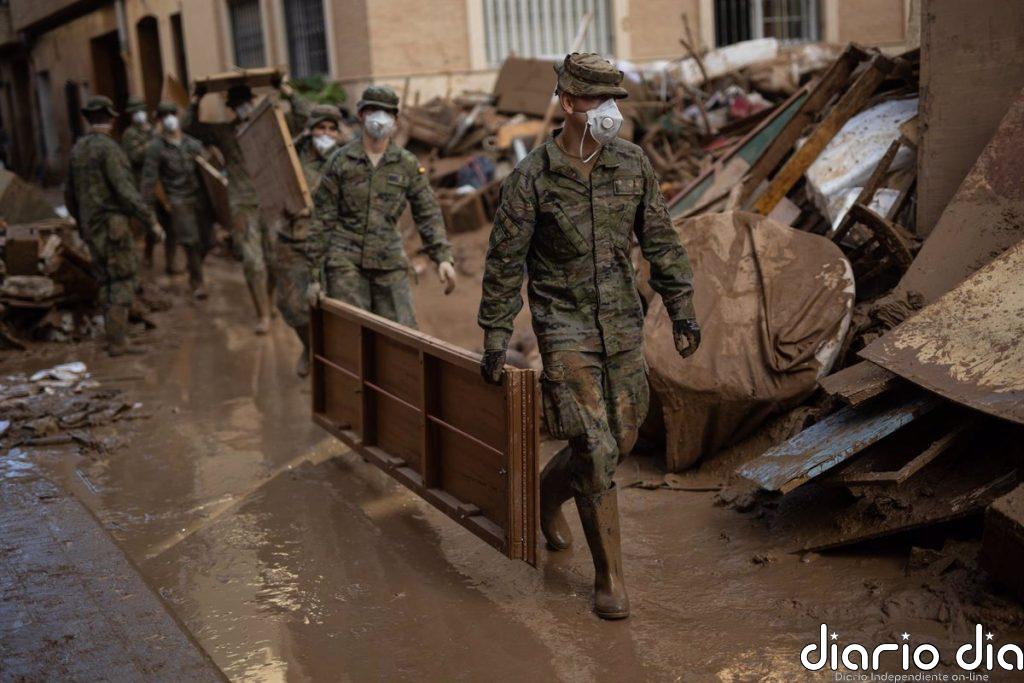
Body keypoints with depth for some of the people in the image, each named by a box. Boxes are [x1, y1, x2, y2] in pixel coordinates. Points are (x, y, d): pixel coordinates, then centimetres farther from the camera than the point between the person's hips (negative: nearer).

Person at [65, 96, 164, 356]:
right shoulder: (108, 147, -15)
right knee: (124, 281, -5)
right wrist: (152, 221, -20)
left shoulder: (78, 150, 11)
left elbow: (70, 194, 17)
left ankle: (116, 338, 14)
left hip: (92, 227, 8)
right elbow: (124, 190, -23)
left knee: (108, 282, 13)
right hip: (113, 226, -8)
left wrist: (82, 223, 30)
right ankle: (117, 341, -8)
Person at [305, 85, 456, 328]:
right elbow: (322, 221, 1)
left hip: (389, 263, 2)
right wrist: (315, 275, -2)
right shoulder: (340, 161, 0)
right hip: (346, 261, -2)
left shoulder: (408, 164, 4)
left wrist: (443, 257, -10)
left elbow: (428, 214, 4)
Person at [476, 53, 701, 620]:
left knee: (618, 440, 12)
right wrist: (494, 338, -5)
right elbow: (504, 261, -6)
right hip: (564, 325, -5)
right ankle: (610, 577, 7)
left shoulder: (632, 163, 1)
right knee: (595, 450, -8)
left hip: (622, 324, 5)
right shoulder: (532, 177, -11)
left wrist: (681, 308, 5)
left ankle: (548, 492, 43)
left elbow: (660, 241, 8)